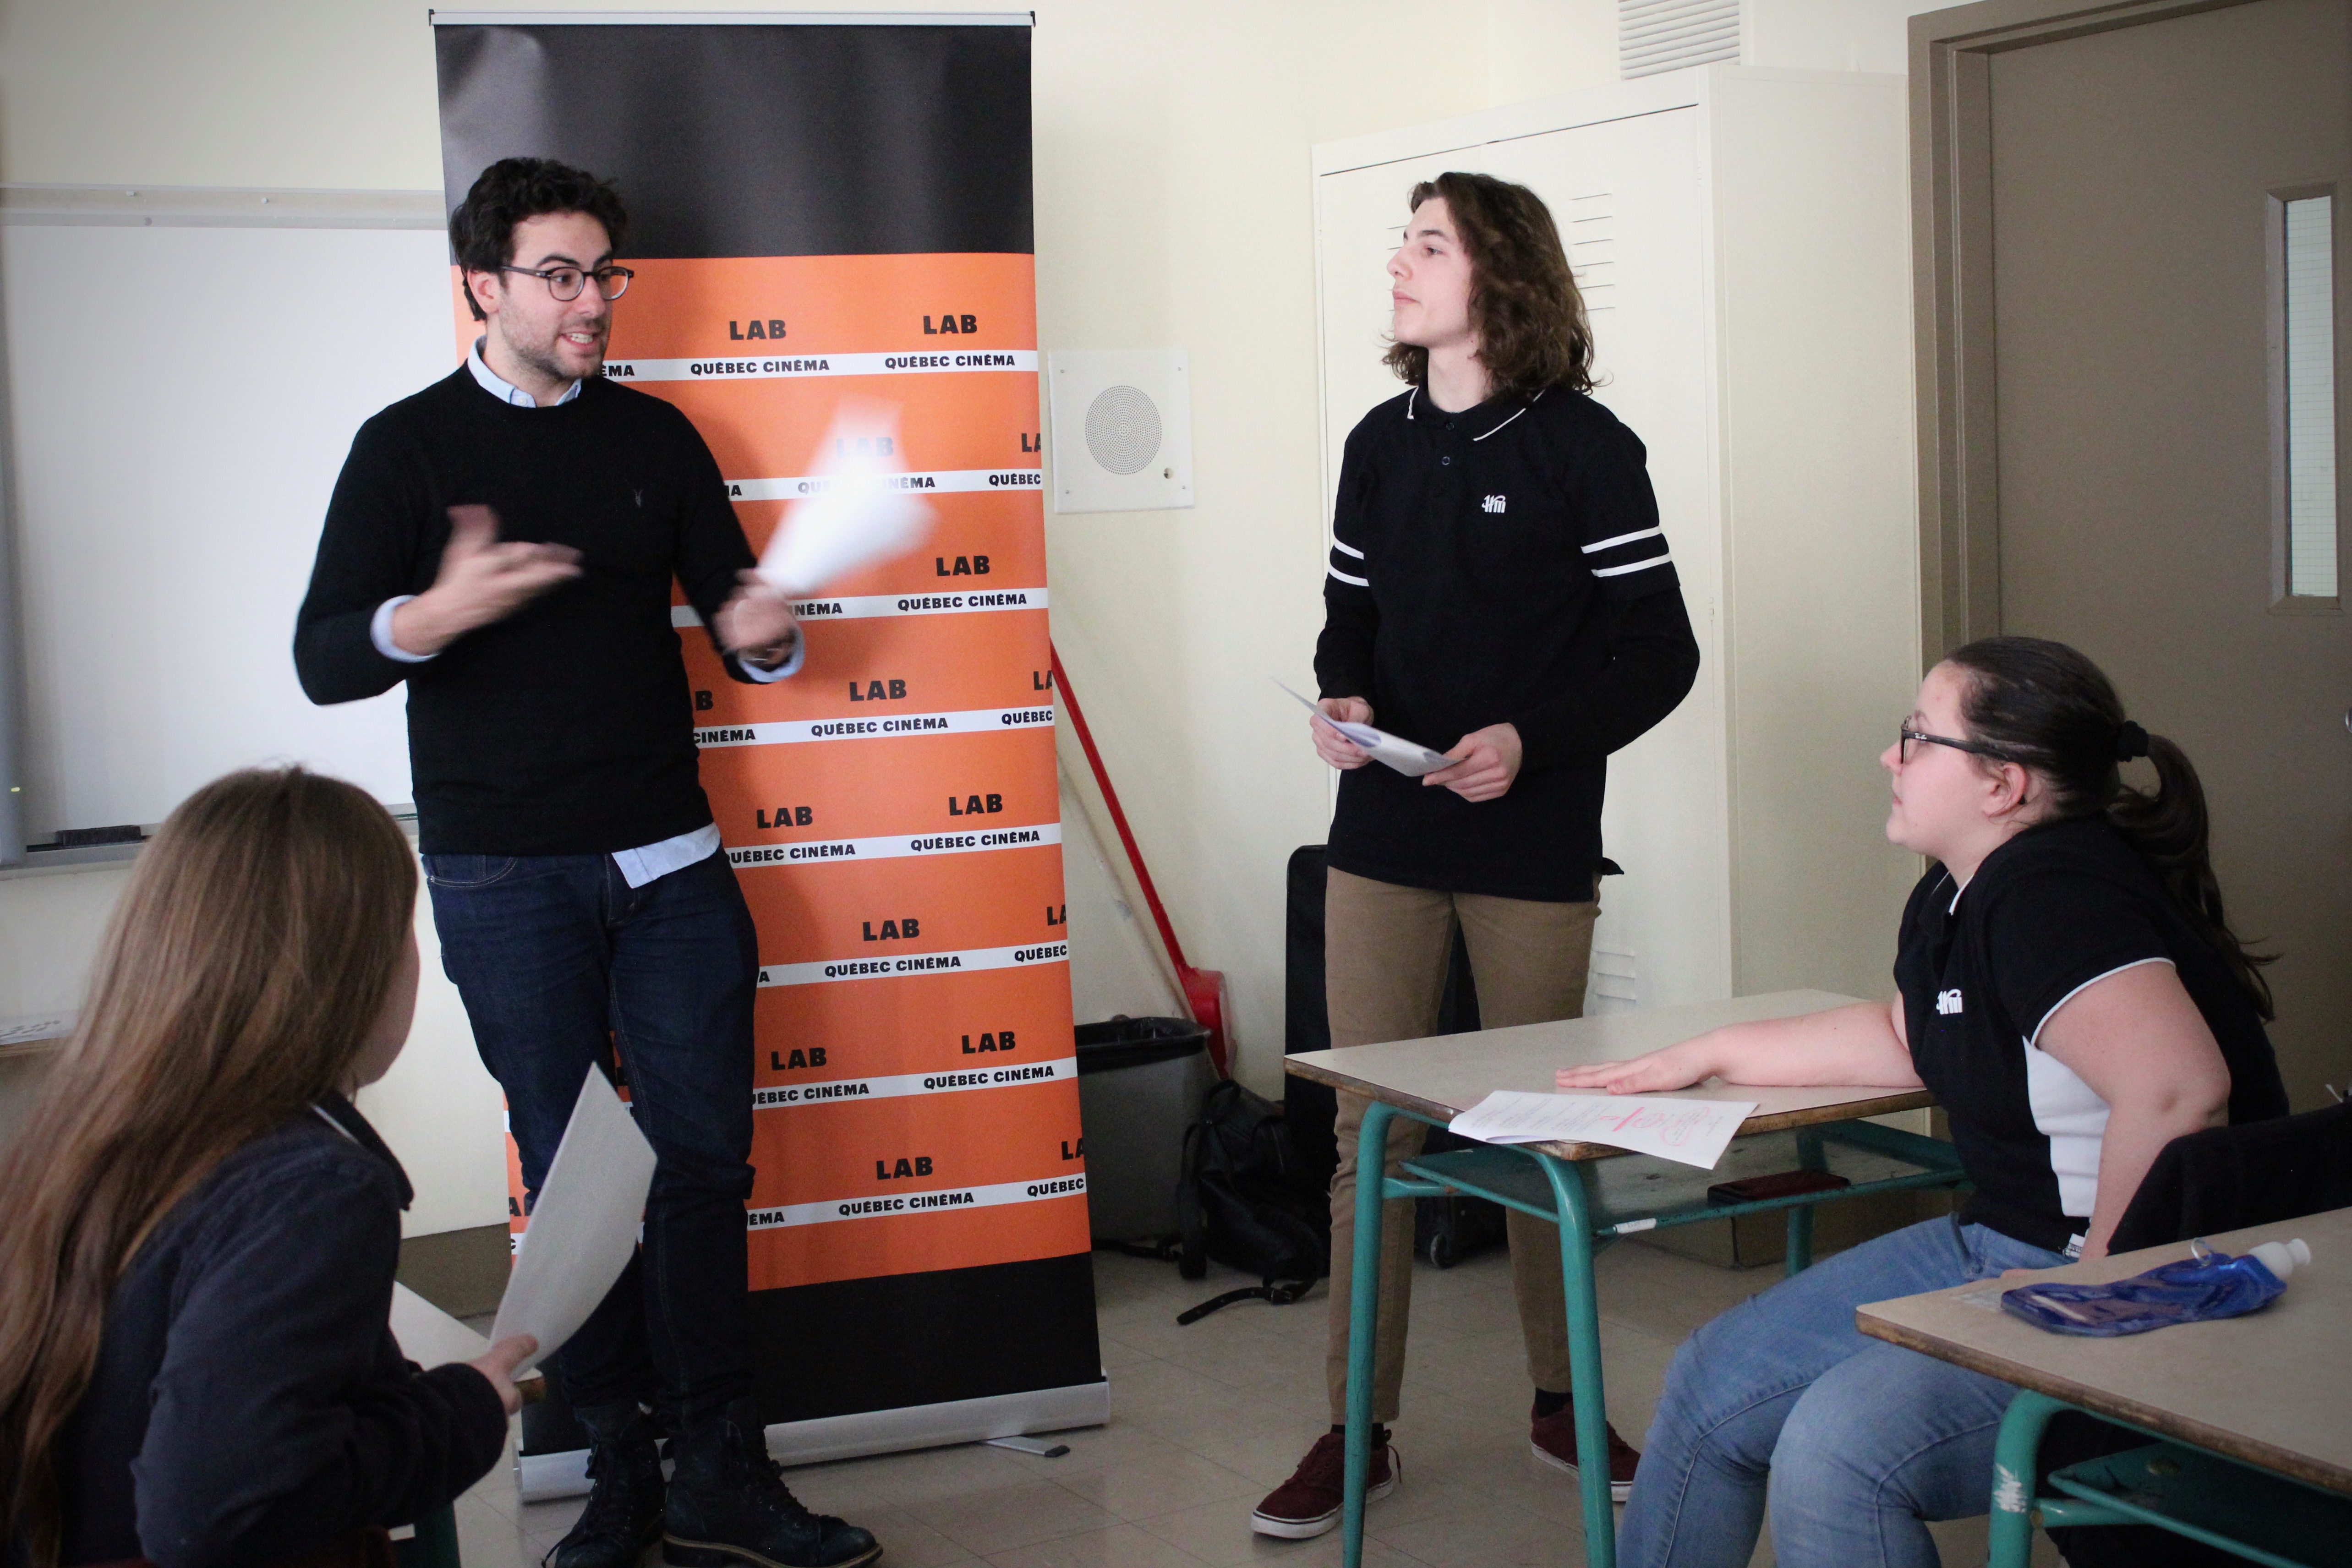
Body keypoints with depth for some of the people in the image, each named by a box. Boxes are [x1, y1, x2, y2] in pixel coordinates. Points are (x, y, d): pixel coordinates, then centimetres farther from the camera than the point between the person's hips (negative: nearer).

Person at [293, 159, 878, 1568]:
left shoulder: (656, 436, 9)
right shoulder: (409, 447, 0)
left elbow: (731, 609, 10)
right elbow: (324, 658, -7)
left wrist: (763, 632, -15)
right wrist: (438, 614, -29)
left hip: (670, 862, 3)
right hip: (504, 875, -2)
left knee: (703, 1160, 0)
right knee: (571, 1174, 3)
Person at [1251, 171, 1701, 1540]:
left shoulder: (1582, 447, -5)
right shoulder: (1382, 443, 10)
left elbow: (1658, 651, -7)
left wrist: (1531, 739, -20)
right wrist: (1340, 700, -3)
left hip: (1533, 848, -4)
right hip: (1385, 836, 4)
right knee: (1370, 1131, 4)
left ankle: (1563, 1403, 27)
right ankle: (1359, 1430, 13)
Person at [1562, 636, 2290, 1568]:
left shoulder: (2053, 896, -22)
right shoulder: (1957, 894, 9)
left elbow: (2176, 1090, -36)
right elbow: (1907, 1038, 28)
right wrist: (1704, 1057, 26)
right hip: (2002, 1244, 11)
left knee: (1837, 1448, -27)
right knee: (1713, 1387, 8)